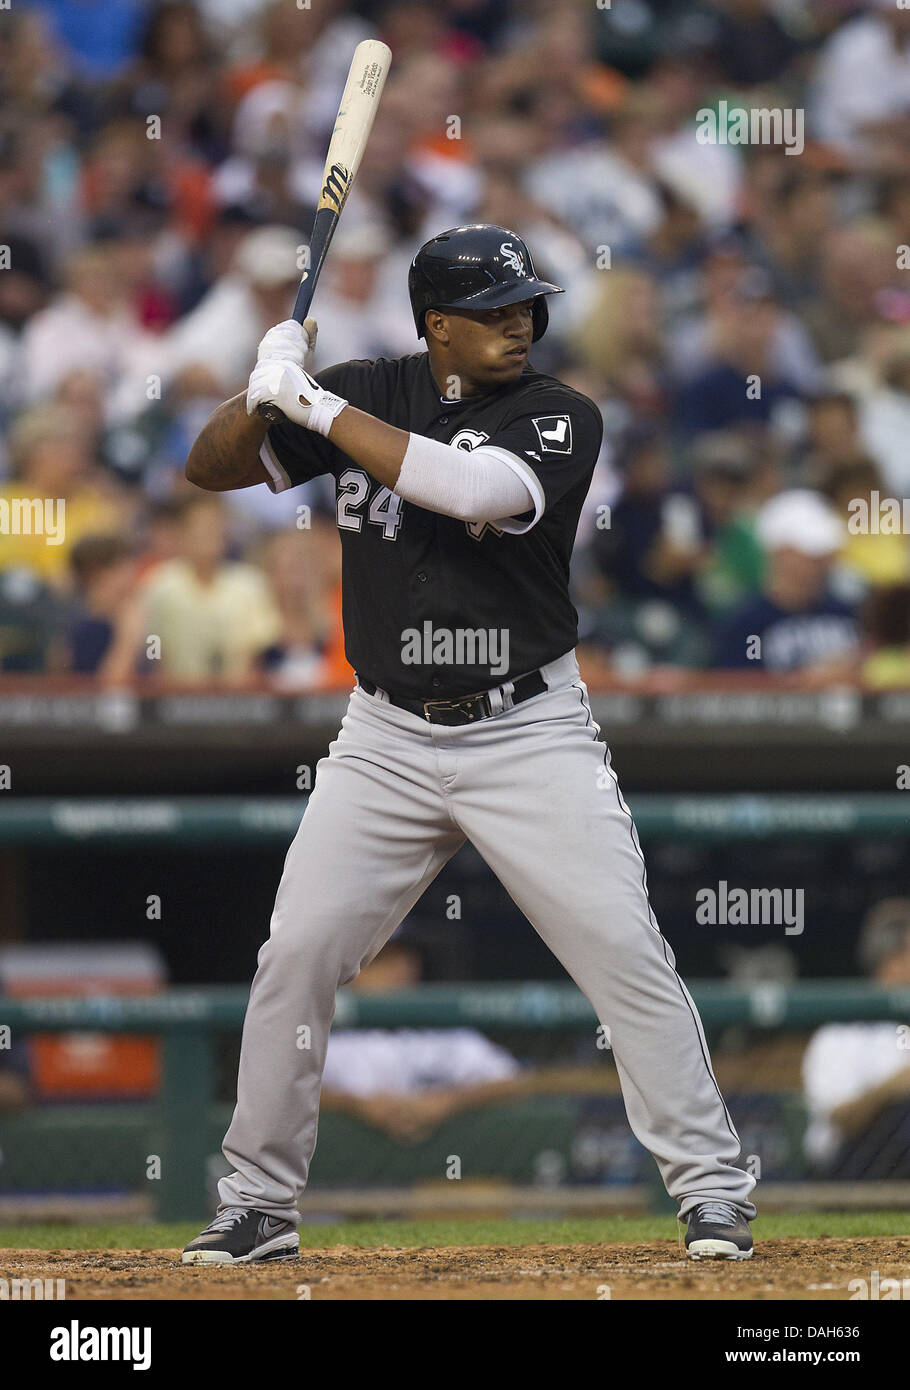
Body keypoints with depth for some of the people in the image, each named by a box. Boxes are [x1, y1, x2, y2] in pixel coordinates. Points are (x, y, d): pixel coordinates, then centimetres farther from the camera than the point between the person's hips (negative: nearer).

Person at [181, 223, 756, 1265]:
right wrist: (267, 390, -15)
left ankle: (711, 1188, 0)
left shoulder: (560, 419, -7)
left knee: (626, 953, -10)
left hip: (531, 738, -3)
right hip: (387, 740, 3)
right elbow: (210, 467, 6)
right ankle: (258, 1204, 9)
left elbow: (477, 490, -27)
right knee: (296, 953, -4)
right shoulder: (372, 394, 4)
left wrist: (316, 405, -22)